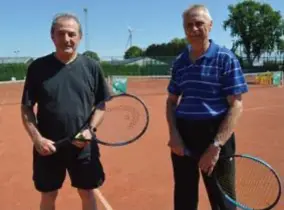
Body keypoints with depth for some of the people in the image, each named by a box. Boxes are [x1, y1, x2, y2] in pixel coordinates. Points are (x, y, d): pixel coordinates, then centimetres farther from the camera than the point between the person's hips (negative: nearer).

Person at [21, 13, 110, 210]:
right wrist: (37, 138, -12)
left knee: (87, 193, 15)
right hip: (48, 147, 0)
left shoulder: (92, 66, -2)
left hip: (84, 146, 0)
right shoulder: (38, 67, -4)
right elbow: (27, 108, 0)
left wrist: (90, 129, -12)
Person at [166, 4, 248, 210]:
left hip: (214, 134, -4)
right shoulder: (180, 61, 7)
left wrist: (216, 145, -19)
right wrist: (173, 133, -3)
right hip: (183, 136, 5)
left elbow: (236, 106, -10)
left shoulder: (225, 58, -6)